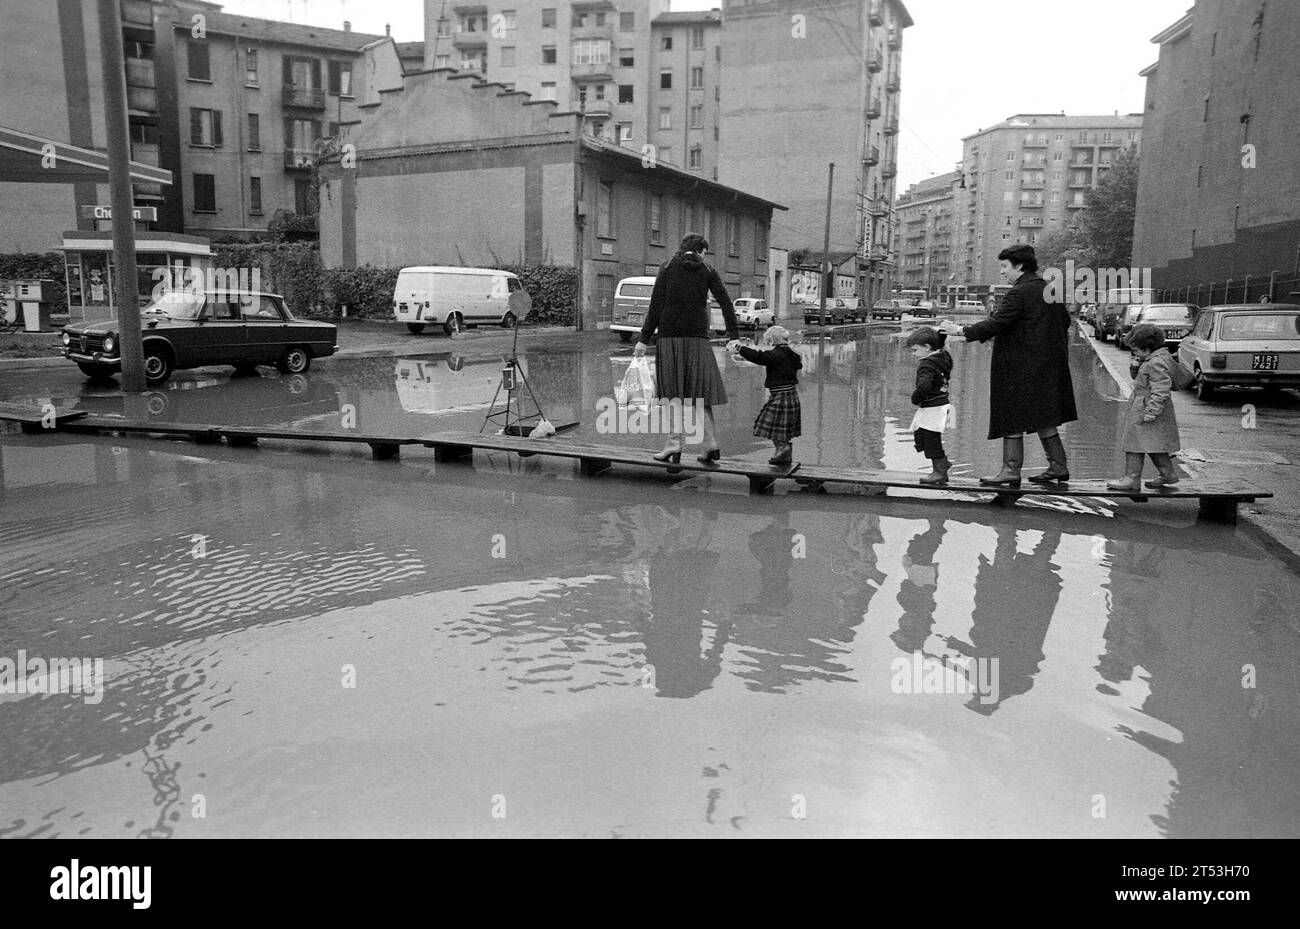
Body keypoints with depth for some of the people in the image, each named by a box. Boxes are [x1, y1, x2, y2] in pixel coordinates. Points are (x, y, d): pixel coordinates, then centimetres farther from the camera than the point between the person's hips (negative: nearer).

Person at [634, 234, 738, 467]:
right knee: (698, 391, 7)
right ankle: (711, 446, 4)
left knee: (674, 392, 2)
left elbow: (656, 305, -2)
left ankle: (675, 446, -4)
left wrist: (644, 339, -2)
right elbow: (725, 302, -1)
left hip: (670, 336, -1)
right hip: (698, 336, 2)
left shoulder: (668, 267, 4)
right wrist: (734, 337, -2)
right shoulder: (707, 270, 8)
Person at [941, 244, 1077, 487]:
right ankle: (1058, 466, 20)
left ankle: (1011, 471, -1)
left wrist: (962, 331, -14)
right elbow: (1065, 321, 18)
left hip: (1021, 366, -9)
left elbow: (997, 323, -21)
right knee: (1043, 417, 16)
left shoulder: (1019, 293, -15)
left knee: (1013, 420, -3)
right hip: (1049, 364, 9)